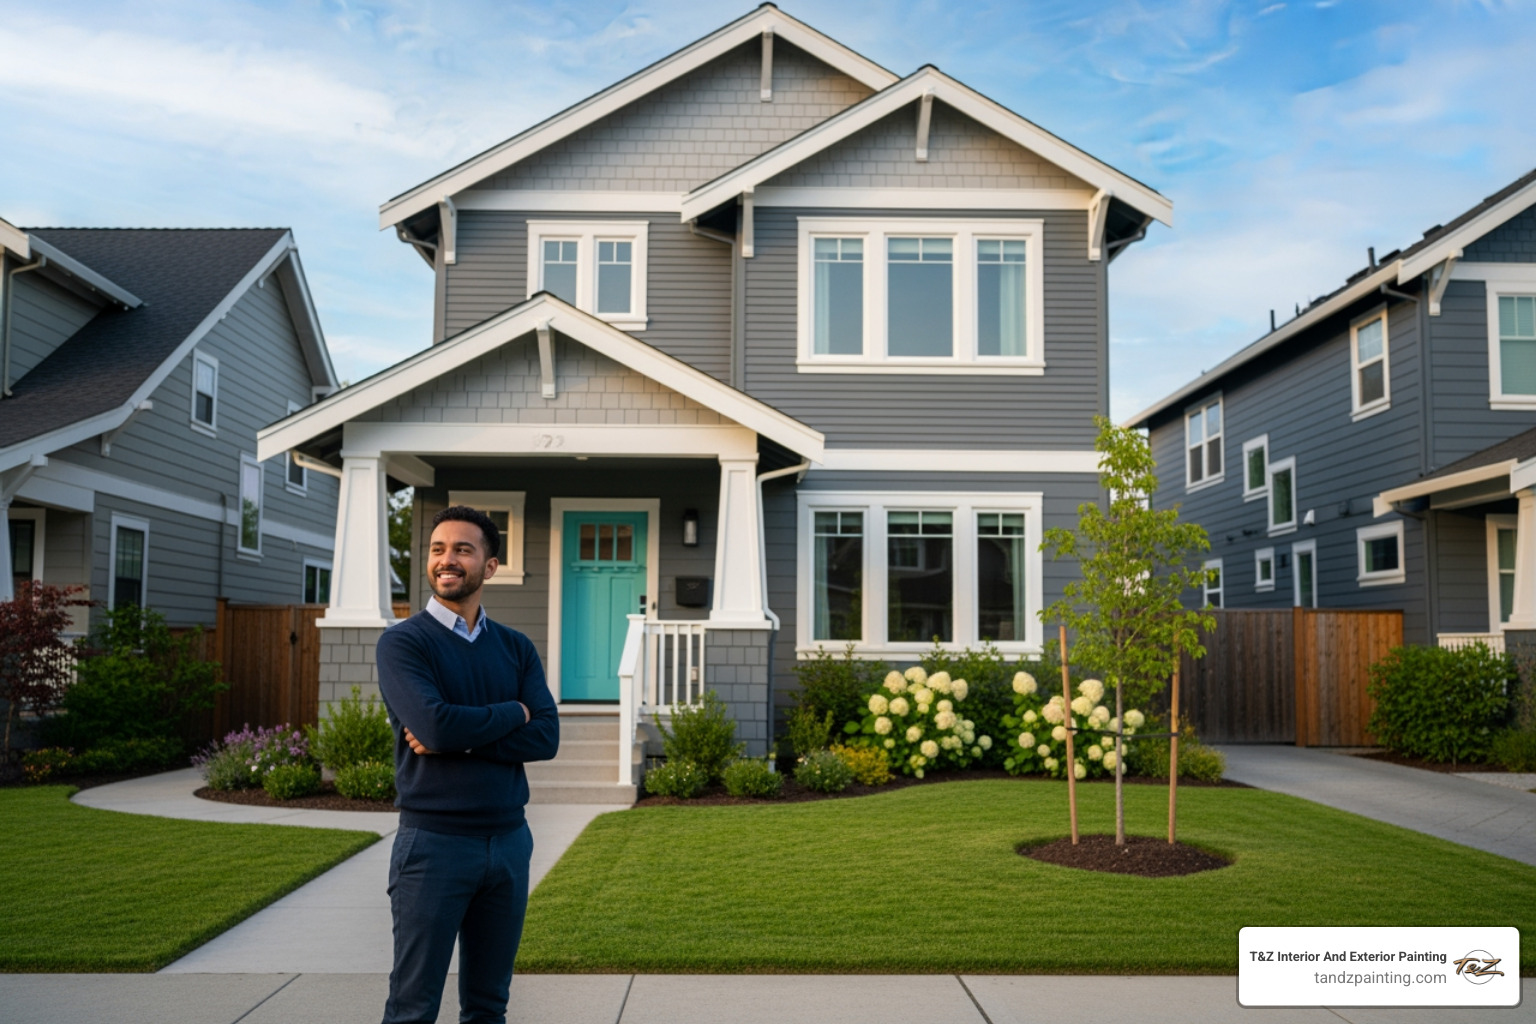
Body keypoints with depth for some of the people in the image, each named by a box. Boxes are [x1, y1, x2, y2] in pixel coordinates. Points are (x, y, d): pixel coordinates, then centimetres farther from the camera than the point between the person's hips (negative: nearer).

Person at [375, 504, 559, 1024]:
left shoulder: (516, 648, 8)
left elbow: (546, 738, -4)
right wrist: (512, 713, -6)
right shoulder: (402, 642, -5)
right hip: (434, 841, -4)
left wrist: (460, 739, -15)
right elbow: (435, 723, -21)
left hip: (509, 839, 4)